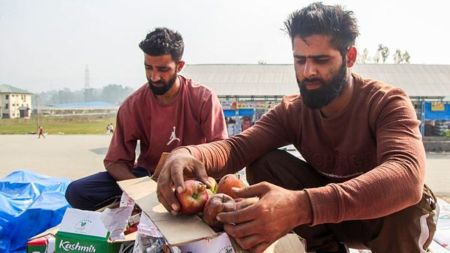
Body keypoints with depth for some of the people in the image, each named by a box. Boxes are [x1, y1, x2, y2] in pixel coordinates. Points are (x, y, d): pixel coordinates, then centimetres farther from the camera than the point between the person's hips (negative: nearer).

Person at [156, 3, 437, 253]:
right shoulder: (292, 110, -11)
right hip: (327, 209, 4)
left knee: (405, 197, -38)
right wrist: (188, 154, -46)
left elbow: (408, 176, -43)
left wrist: (303, 205, -59)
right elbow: (238, 146, -21)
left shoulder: (387, 103, -25)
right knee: (265, 163, -18)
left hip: (391, 216, -3)